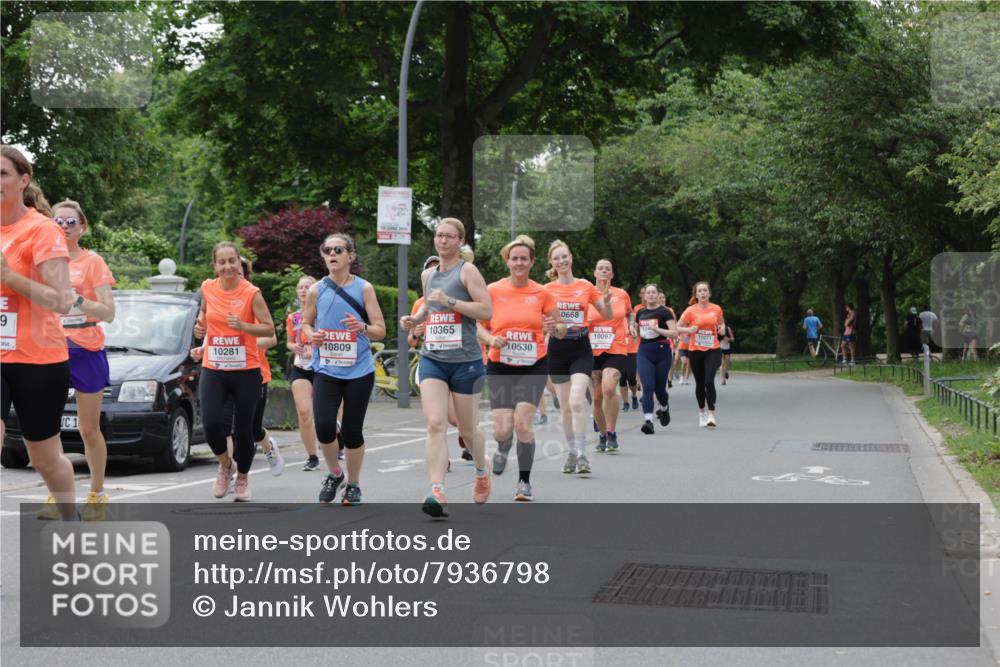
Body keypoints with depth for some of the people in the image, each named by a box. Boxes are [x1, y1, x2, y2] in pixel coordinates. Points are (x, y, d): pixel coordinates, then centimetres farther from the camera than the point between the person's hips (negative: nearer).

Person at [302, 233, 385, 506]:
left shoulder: (364, 288, -2)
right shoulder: (316, 290, 2)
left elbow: (380, 330, 0)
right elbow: (306, 323, 16)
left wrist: (362, 327, -21)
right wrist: (312, 335, -6)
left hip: (359, 371, -1)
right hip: (326, 370, 1)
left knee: (352, 430, 4)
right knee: (323, 426, -13)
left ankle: (353, 485, 24)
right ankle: (334, 474, 15)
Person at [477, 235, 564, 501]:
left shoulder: (542, 293, 1)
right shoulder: (492, 291, -1)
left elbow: (561, 330, 9)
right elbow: (478, 325, 6)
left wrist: (555, 327, -14)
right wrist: (491, 339, -14)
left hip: (534, 367, 0)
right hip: (500, 367, 0)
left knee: (523, 422, -15)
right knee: (502, 430, -9)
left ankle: (525, 481, 5)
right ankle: (503, 449, 31)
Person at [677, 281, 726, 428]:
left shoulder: (716, 309, 2)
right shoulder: (690, 311, -4)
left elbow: (721, 323, 21)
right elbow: (677, 327, 0)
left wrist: (722, 328, -1)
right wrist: (689, 330, -19)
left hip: (713, 350, 0)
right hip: (695, 351, 0)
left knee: (709, 381, -17)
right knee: (700, 383, 10)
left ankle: (711, 415, -15)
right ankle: (701, 412, 31)